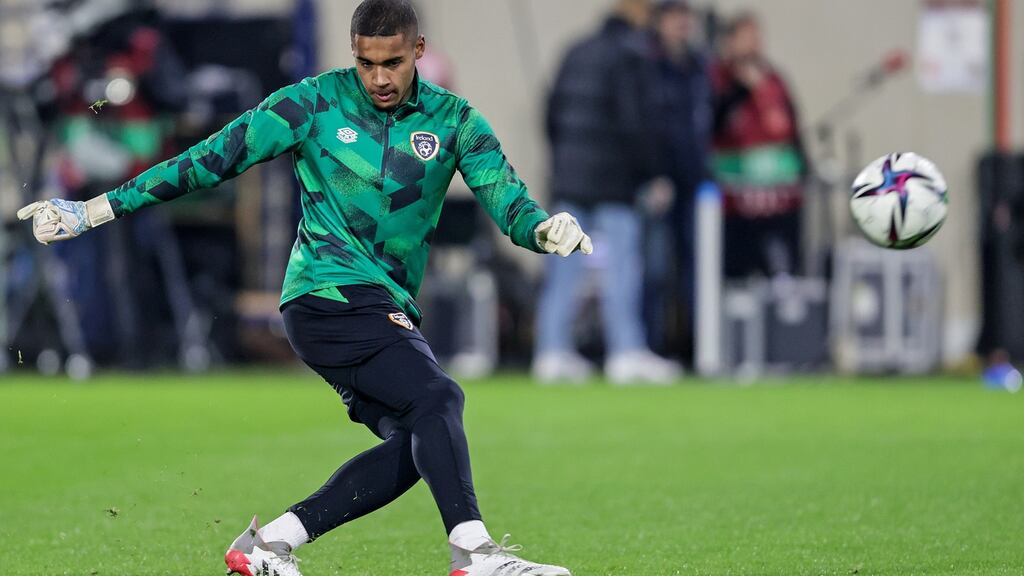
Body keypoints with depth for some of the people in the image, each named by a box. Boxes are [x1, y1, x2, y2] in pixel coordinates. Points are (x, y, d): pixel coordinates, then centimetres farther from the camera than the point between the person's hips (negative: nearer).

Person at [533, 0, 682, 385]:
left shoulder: (576, 54, 14)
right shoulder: (633, 57, -8)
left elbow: (553, 114, 15)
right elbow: (637, 122, -16)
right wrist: (653, 175, -11)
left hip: (569, 179, 7)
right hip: (613, 180, -7)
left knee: (563, 269, 6)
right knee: (621, 267, -4)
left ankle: (553, 353, 5)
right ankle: (626, 354, -6)